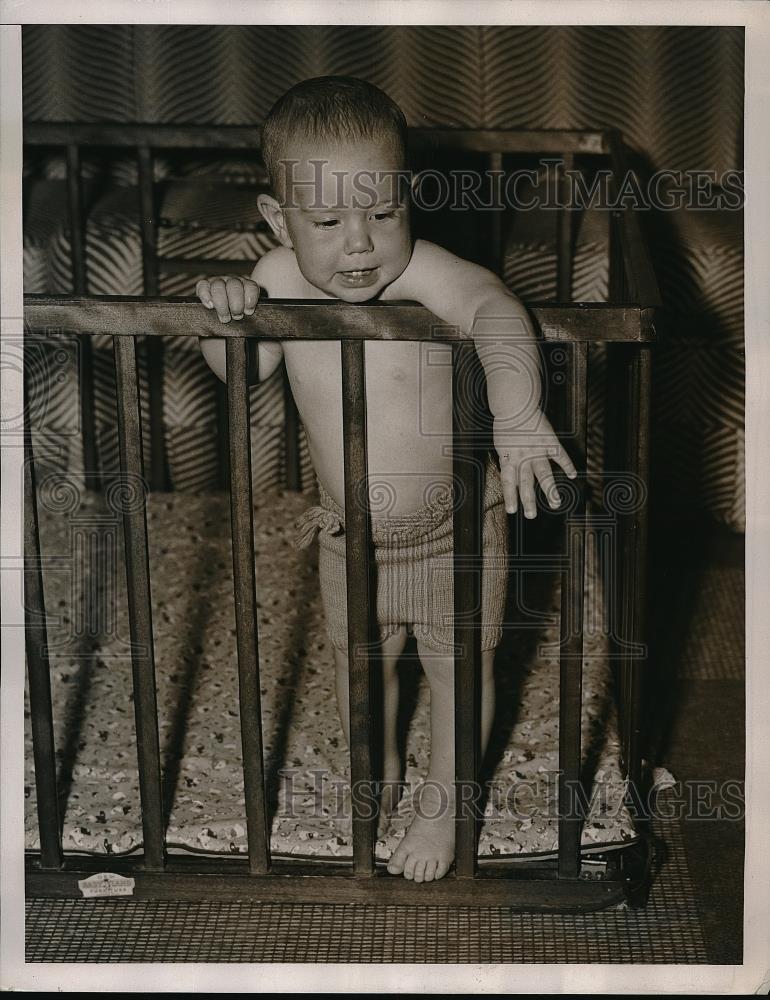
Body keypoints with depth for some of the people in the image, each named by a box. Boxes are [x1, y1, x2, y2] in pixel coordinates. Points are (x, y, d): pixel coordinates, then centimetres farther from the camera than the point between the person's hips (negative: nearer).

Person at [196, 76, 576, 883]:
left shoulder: (421, 271, -29)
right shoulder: (282, 279, -15)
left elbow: (496, 309, -46)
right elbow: (244, 367, -8)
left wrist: (516, 412, -64)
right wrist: (226, 312, -30)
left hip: (455, 528, -4)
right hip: (351, 535, 4)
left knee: (458, 666, 13)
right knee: (359, 665, 23)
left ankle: (443, 805, 38)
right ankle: (377, 772, 51)